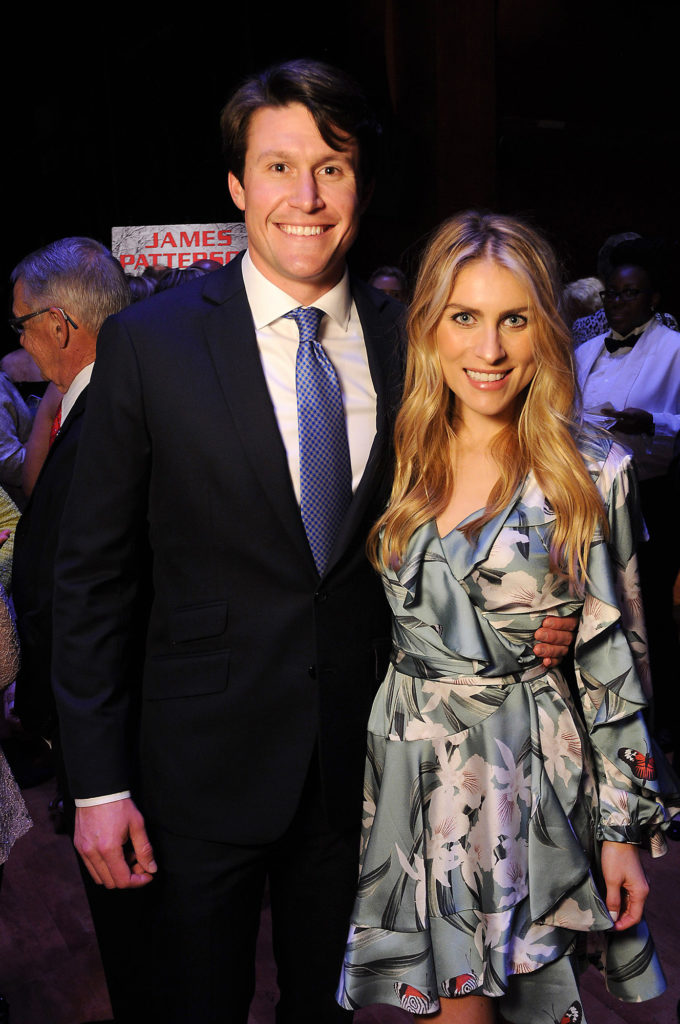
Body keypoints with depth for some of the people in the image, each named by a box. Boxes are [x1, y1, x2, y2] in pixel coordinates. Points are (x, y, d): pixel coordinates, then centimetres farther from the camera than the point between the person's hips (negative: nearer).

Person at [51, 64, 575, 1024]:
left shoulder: (407, 340, -1)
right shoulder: (148, 341, -9)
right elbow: (94, 573, -7)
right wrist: (100, 781, -8)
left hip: (363, 754, 3)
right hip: (208, 757, -2)